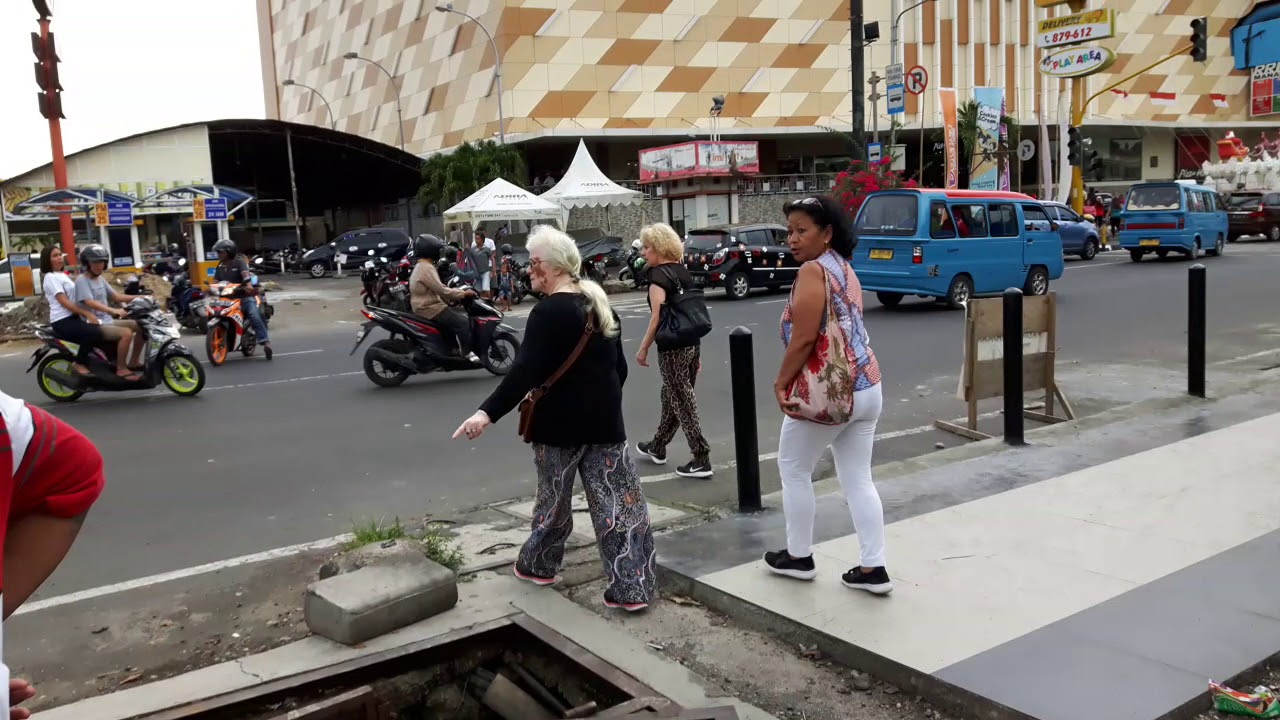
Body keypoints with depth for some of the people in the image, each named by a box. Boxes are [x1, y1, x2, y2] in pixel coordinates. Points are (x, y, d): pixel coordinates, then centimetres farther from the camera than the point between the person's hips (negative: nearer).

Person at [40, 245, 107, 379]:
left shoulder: (63, 275, 21)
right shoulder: (51, 277, -9)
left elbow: (75, 299, 23)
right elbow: (65, 302, -17)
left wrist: (89, 313, 11)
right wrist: (87, 314, -22)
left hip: (73, 317, 9)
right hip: (62, 321, -9)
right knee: (94, 332, -29)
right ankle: (78, 363, -12)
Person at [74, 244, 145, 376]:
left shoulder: (100, 279, 14)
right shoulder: (81, 280, -13)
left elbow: (115, 296, 17)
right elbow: (90, 303, -28)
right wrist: (114, 311, -41)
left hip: (108, 321, 9)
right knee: (127, 333, -30)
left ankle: (133, 362, 10)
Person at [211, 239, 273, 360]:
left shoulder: (239, 261, -1)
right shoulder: (220, 267, 18)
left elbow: (246, 273, -19)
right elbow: (215, 281, 8)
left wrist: (249, 285, -40)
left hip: (243, 294, -6)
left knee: (254, 315, -26)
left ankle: (265, 341, -31)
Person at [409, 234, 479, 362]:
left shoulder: (421, 266, 18)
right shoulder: (426, 268, -17)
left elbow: (438, 288, 21)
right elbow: (441, 290, -23)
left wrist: (458, 292, 14)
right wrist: (463, 294, -16)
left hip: (431, 305, 11)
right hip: (430, 308, -11)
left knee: (463, 315, 15)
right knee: (462, 322, -18)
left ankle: (457, 346, 16)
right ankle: (467, 352, -14)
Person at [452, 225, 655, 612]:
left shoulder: (548, 312, -14)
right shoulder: (600, 304, 10)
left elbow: (525, 372, -25)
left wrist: (488, 412, -29)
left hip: (561, 423, -6)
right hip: (605, 420, 6)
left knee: (554, 497, 13)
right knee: (619, 502, 5)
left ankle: (538, 565, 33)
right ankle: (631, 586, 5)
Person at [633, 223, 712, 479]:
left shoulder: (658, 275, -13)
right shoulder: (683, 271, 12)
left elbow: (657, 317, -18)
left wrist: (643, 349, -9)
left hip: (673, 349, -9)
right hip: (693, 343, 9)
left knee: (683, 403, -2)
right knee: (672, 397, 19)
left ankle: (702, 460, 1)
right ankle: (657, 447, 34)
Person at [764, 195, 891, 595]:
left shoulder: (813, 270, -14)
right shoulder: (845, 268, 14)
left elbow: (804, 339, -21)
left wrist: (781, 383, -9)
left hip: (828, 391, -8)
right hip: (866, 387, 9)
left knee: (793, 471, 12)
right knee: (858, 480, 12)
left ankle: (799, 557, 24)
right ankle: (873, 569, 14)